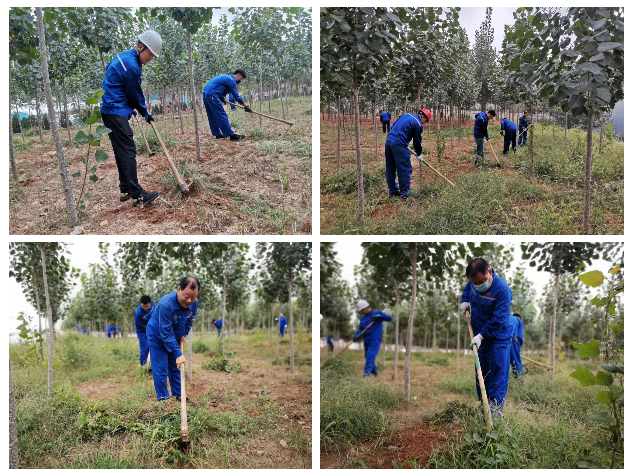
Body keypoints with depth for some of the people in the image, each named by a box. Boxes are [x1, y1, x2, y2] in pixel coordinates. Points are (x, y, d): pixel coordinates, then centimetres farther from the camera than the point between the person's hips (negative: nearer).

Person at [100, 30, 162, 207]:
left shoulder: (124, 56, 14)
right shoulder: (132, 66, -18)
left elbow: (108, 68, 30)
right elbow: (135, 95, -10)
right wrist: (145, 113, 8)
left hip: (110, 110, 11)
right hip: (116, 112, -11)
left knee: (122, 151, 12)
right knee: (128, 151, -14)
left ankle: (125, 190, 17)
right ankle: (137, 194, -17)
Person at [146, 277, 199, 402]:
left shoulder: (194, 303, -18)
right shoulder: (166, 304, -37)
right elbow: (166, 333, -34)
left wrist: (184, 335, -4)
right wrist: (178, 354, -35)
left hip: (174, 339, 6)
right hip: (157, 337, -6)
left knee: (175, 368, 13)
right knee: (161, 370, -4)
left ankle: (178, 395, 23)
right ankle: (163, 398, 7)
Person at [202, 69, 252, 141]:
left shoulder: (226, 77, 23)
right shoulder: (231, 80, -6)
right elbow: (236, 96, -8)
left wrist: (222, 98, 17)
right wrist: (246, 106, -2)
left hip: (205, 93, 10)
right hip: (212, 95, -10)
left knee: (212, 116, 14)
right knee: (222, 116, -10)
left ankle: (217, 134, 20)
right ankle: (231, 135, -10)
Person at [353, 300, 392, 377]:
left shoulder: (377, 313, -3)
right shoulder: (363, 318, 14)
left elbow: (389, 318, -11)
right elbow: (360, 329, 6)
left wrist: (379, 317, -28)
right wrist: (356, 336, -13)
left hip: (375, 340, -7)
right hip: (367, 340, 7)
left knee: (371, 355, -18)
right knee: (368, 356, 11)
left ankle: (367, 372, -22)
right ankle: (374, 372, 27)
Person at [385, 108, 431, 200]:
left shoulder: (406, 115, 18)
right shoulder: (418, 124, -3)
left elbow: (393, 126, 21)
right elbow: (417, 141, 4)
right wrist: (419, 154, 19)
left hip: (389, 140, 8)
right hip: (399, 144, -8)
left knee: (390, 168, 15)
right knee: (405, 169, 2)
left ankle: (392, 190, 25)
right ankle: (404, 193, 6)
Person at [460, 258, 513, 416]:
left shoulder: (502, 289, -26)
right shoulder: (473, 282, -4)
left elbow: (498, 319, -27)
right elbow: (467, 288, 23)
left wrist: (481, 336, -26)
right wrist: (465, 301, 6)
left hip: (498, 339, -7)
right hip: (480, 337, 7)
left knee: (498, 375, -7)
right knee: (481, 375, 14)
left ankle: (495, 409, -3)